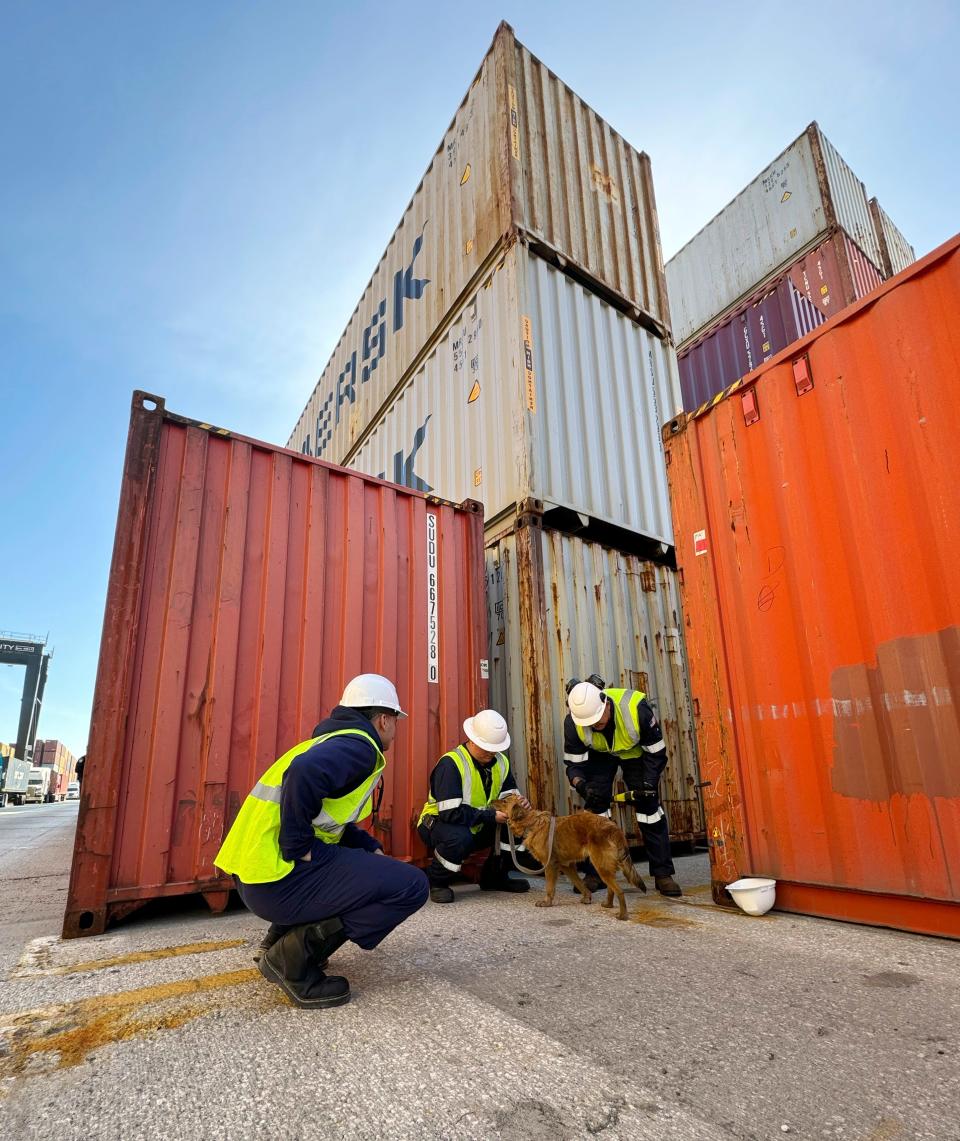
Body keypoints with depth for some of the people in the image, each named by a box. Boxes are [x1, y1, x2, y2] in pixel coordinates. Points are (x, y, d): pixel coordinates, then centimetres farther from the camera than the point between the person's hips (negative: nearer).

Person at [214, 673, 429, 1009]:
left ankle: (279, 939, 18)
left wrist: (374, 850, 13)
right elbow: (305, 773, -31)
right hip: (278, 878, -10)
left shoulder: (336, 740, 20)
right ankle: (294, 956, -5)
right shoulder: (359, 744, -11)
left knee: (365, 863, 29)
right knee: (411, 886, -12)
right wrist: (298, 848, -20)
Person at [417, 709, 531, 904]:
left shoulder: (501, 762, -4)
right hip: (439, 823, -6)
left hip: (477, 828, 7)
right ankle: (436, 882, -7)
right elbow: (450, 813, -31)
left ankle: (494, 877, 10)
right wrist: (491, 815, -30)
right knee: (459, 838, -39)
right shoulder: (450, 763, -26)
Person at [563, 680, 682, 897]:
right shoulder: (573, 722, -33)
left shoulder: (635, 708, -38)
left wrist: (649, 783, -31)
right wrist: (581, 784, -41)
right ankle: (594, 873, 5)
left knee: (649, 805, -7)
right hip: (599, 755, 1)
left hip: (634, 751, -1)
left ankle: (663, 874, 3)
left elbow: (656, 751, -23)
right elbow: (574, 762, -21)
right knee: (594, 805, -8)